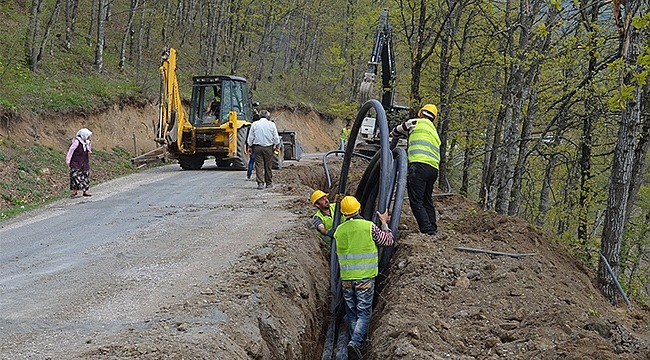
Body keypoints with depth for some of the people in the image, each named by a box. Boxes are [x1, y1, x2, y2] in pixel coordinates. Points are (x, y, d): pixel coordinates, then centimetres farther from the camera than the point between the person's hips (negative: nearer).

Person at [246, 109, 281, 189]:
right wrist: (277, 146, 13)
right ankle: (269, 183, 16)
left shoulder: (254, 124, 2)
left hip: (257, 147, 0)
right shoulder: (271, 124, 0)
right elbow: (276, 137, 2)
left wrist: (249, 147, 13)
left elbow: (250, 138, 4)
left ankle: (260, 183, -10)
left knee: (259, 165, -1)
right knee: (268, 166, 8)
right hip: (268, 147, 0)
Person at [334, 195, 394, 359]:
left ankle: (359, 343, 21)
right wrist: (384, 223, 20)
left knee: (352, 313, 15)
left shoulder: (339, 230, 1)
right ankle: (355, 342, -18)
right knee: (364, 313, 0)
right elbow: (388, 241, 5)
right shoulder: (369, 227, -8)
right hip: (365, 278, -3)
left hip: (346, 278, 3)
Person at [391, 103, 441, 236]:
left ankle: (428, 231, -20)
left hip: (420, 165, -8)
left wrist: (392, 134, 45)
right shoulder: (434, 132, 30)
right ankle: (433, 231, 18)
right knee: (427, 201, 18)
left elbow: (398, 130, 21)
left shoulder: (416, 122, 7)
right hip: (434, 169, 8)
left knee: (416, 202, -10)